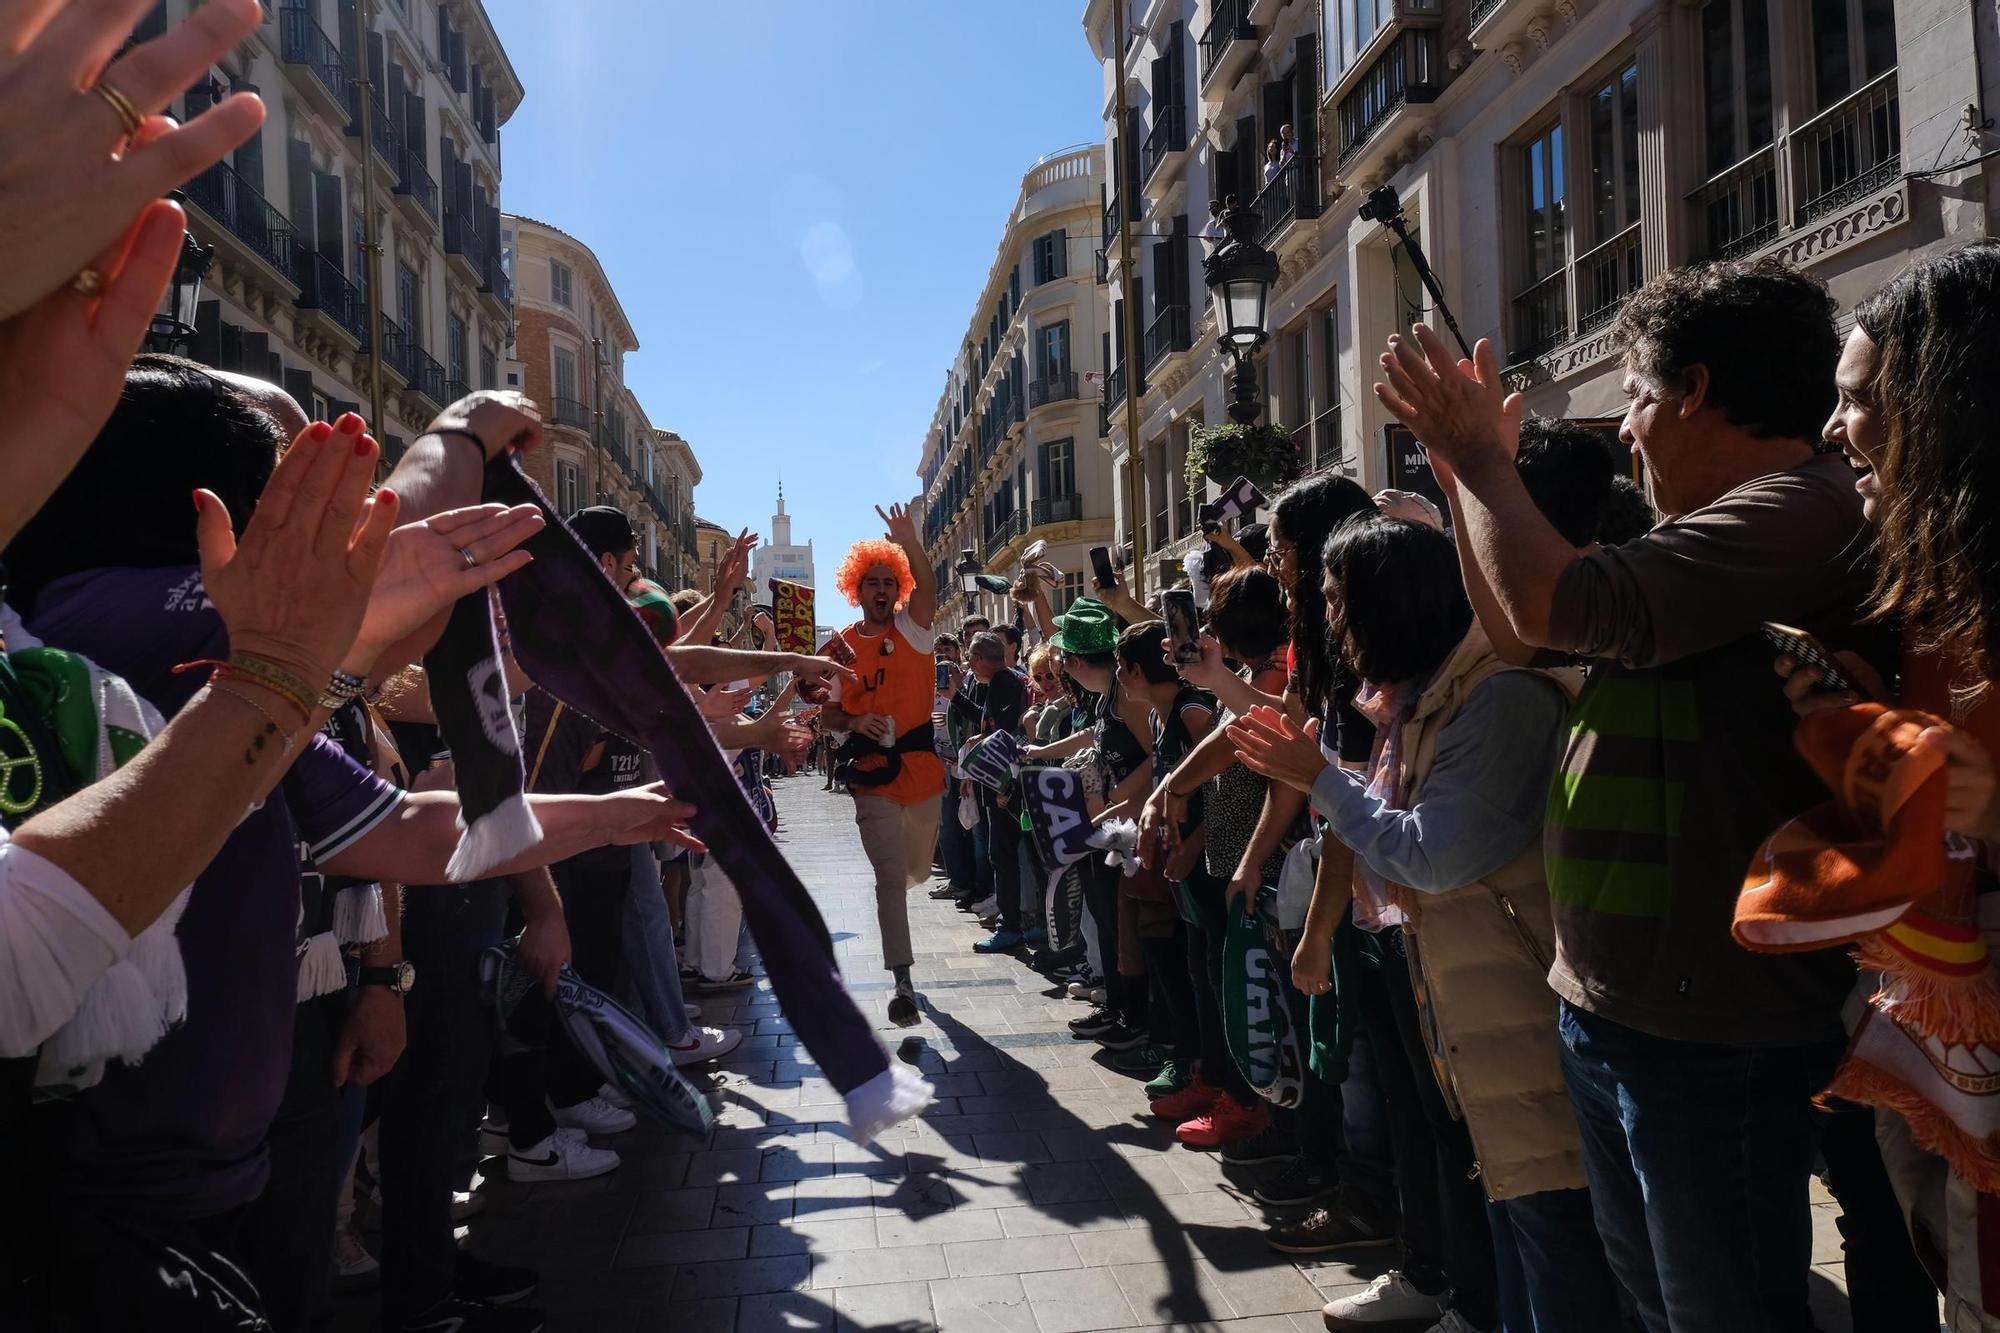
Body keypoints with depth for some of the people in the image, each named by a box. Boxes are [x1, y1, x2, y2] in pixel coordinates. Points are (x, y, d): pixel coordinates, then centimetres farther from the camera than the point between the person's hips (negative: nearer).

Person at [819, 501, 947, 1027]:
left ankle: (893, 898, 53)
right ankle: (902, 983, -4)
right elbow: (828, 712, 9)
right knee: (890, 876, -7)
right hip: (874, 775, -1)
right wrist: (855, 722, -14)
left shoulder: (911, 629, 2)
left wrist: (911, 544, -36)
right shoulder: (842, 646, 4)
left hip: (922, 768, 1)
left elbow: (928, 588, -19)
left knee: (916, 869, 19)